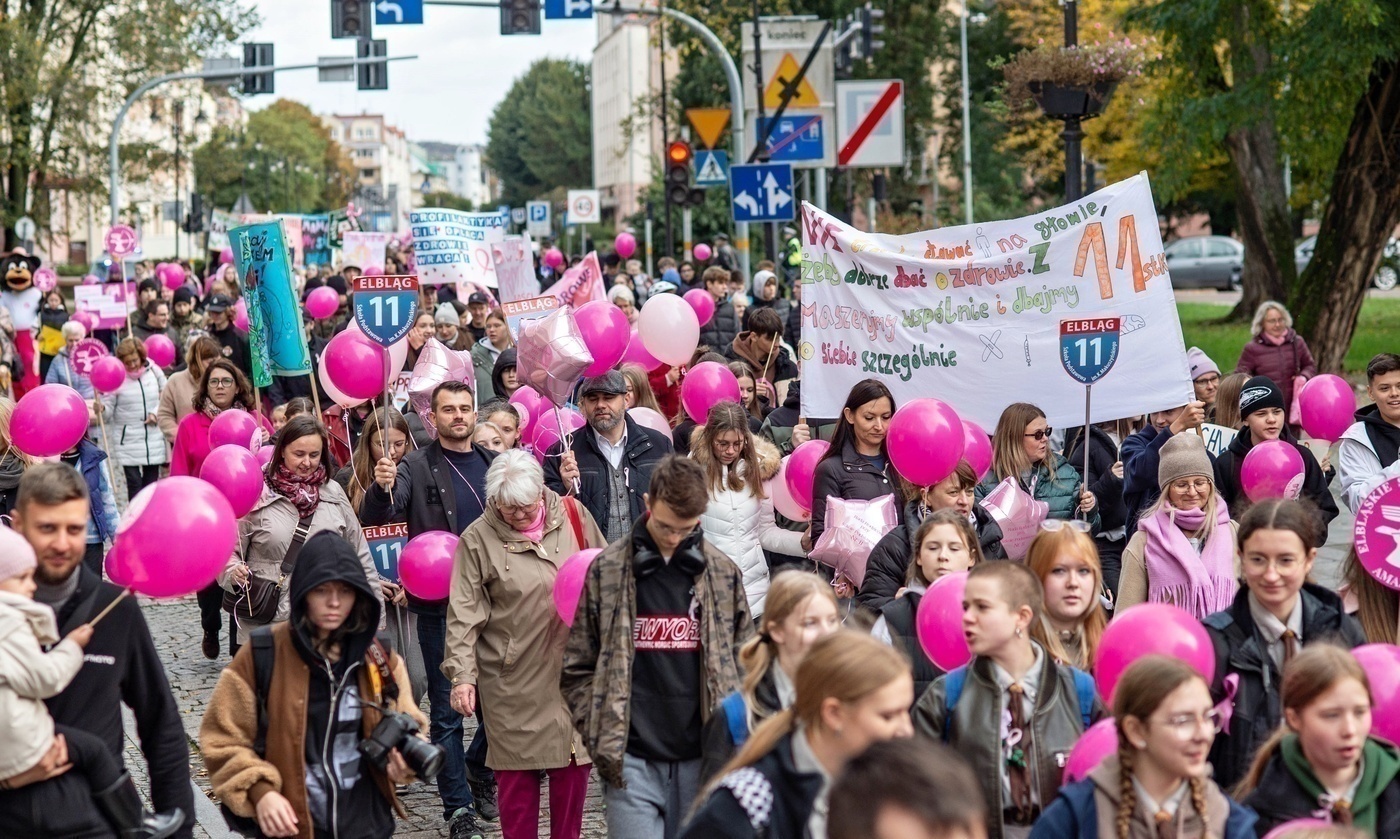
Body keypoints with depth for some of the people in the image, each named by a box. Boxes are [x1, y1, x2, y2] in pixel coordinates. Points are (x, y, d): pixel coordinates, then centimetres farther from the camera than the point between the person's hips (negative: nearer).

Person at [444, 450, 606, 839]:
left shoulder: (573, 515, 2)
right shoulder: (478, 539, -6)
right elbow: (463, 615, -7)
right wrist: (462, 674, -14)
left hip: (574, 668, 3)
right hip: (514, 678, -3)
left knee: (574, 763, 10)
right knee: (517, 769, 3)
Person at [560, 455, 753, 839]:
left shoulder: (722, 573, 6)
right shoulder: (606, 570, 0)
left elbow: (744, 662, 13)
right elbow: (577, 668, 4)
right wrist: (600, 739, -4)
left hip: (701, 759, 2)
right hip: (632, 761, -2)